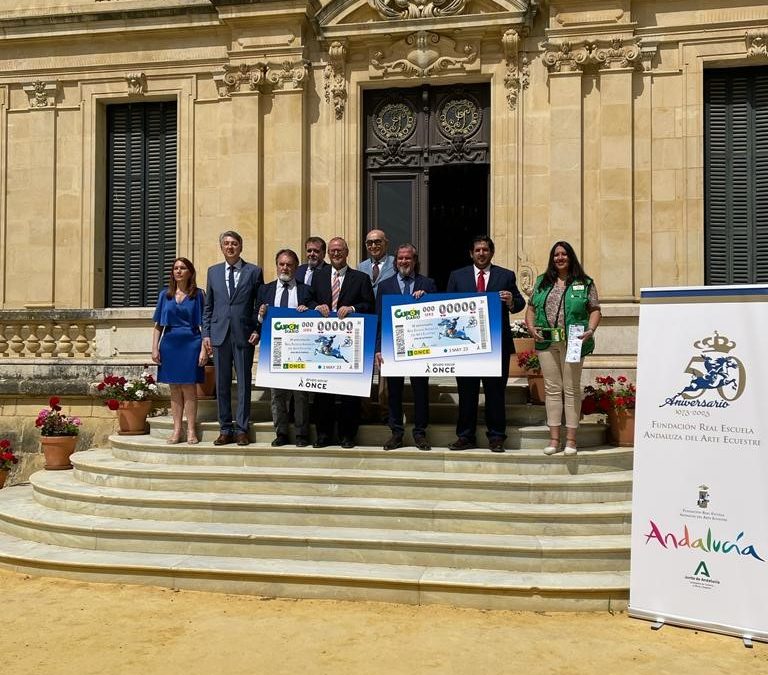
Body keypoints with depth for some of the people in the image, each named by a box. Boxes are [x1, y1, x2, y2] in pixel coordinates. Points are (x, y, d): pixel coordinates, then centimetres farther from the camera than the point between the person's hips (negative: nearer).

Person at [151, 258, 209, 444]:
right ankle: (177, 430, 11)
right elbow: (158, 324, 10)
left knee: (189, 388, -2)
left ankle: (191, 431, 4)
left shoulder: (198, 294, 2)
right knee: (175, 389, 6)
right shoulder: (165, 294, 10)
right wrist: (155, 348, 1)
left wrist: (204, 349, -9)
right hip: (169, 344, 3)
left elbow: (203, 324, -1)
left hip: (190, 345, -3)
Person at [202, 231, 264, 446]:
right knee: (222, 384, 5)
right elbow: (208, 306, 14)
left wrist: (257, 330, -6)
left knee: (244, 383, 1)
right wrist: (206, 333, 6)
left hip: (244, 335, -3)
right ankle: (225, 429, 13)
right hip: (220, 334, 3)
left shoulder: (254, 272, 4)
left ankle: (241, 429, 8)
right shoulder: (213, 272, 13)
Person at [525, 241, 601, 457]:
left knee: (571, 389, 1)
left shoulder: (584, 283, 5)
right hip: (547, 342, 3)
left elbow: (595, 310, 2)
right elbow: (531, 307, 16)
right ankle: (554, 439, 10)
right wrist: (531, 327, -1)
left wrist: (591, 330, -14)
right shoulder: (542, 282, 15)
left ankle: (571, 439, 7)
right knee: (552, 389, 5)